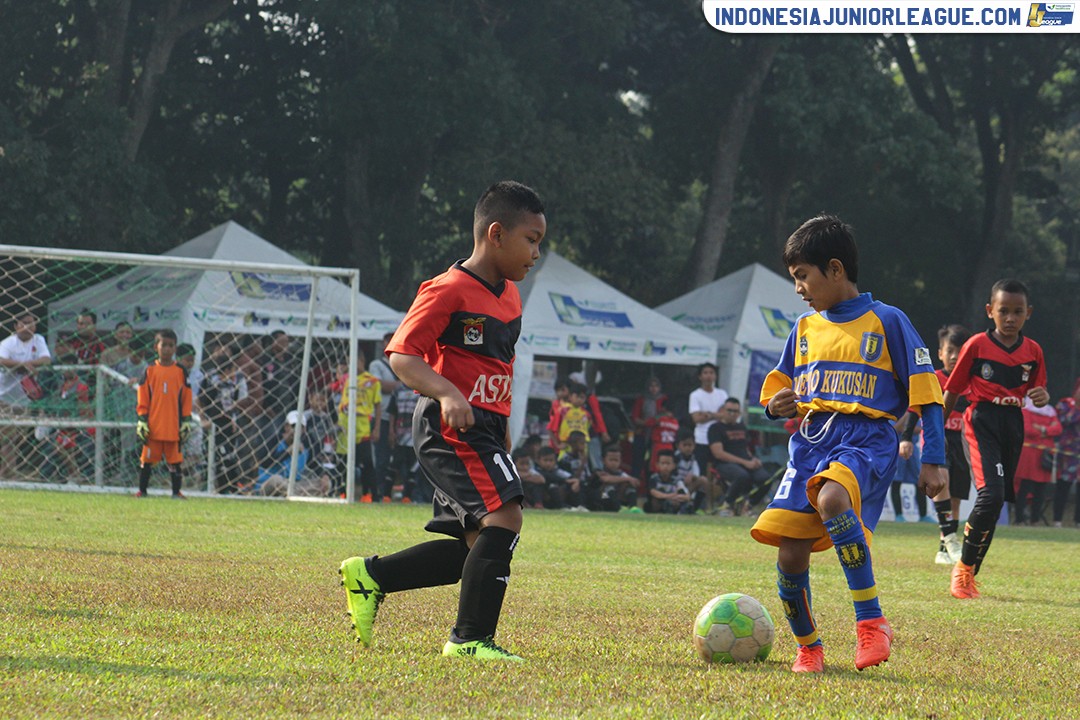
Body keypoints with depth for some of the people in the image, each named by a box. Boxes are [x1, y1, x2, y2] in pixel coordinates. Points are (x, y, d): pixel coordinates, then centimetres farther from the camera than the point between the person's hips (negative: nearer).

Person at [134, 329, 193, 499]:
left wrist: (186, 421, 3)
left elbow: (186, 399, 8)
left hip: (174, 427, 0)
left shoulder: (181, 372, 6)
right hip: (153, 426, 0)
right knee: (147, 459, 2)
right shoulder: (150, 371, 5)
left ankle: (176, 492, 8)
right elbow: (143, 400, 5)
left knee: (174, 460, 2)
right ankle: (142, 490, 10)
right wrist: (142, 420, -2)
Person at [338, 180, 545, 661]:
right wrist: (447, 394, -30)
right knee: (502, 518, -21)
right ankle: (472, 638, -15)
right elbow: (401, 355, -16)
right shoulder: (449, 291, -12)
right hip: (450, 427, -10)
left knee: (476, 548, 9)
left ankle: (370, 576, 22)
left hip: (483, 428, 10)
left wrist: (502, 431, 27)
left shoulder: (509, 295, 15)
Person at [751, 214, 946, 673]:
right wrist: (775, 407, 2)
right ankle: (807, 646, 16)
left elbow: (925, 393, 4)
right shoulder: (805, 329, 19)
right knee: (790, 557, -7)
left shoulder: (886, 322, 4)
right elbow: (778, 391, 27)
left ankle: (871, 621, -32)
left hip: (866, 440, -6)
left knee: (831, 498, -38)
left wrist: (933, 459, -3)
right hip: (809, 441, 6)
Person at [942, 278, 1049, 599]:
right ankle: (964, 567, -7)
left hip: (1013, 425, 5)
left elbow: (1038, 390, 15)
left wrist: (1042, 396, -11)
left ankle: (969, 573, 19)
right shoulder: (977, 345, -4)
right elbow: (952, 391, 2)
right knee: (991, 493, -21)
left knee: (995, 501, 7)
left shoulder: (1033, 351, 7)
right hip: (982, 421, -5)